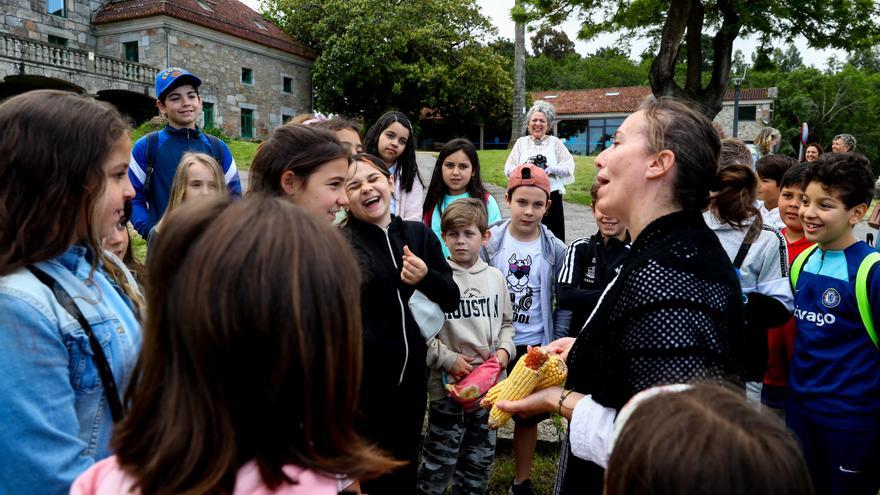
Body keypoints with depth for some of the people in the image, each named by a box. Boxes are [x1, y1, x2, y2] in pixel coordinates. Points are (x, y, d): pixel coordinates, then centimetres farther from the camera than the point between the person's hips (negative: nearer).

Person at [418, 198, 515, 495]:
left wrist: (504, 349, -1)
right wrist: (448, 359, -15)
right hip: (449, 385, -5)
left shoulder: (495, 277, 5)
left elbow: (506, 322, 16)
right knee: (440, 461, 8)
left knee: (480, 459, 19)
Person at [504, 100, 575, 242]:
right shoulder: (521, 142, 10)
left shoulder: (555, 142, 8)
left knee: (553, 237, -3)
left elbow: (569, 166, 2)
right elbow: (508, 169, 6)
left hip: (551, 197, 0)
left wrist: (552, 169, -16)